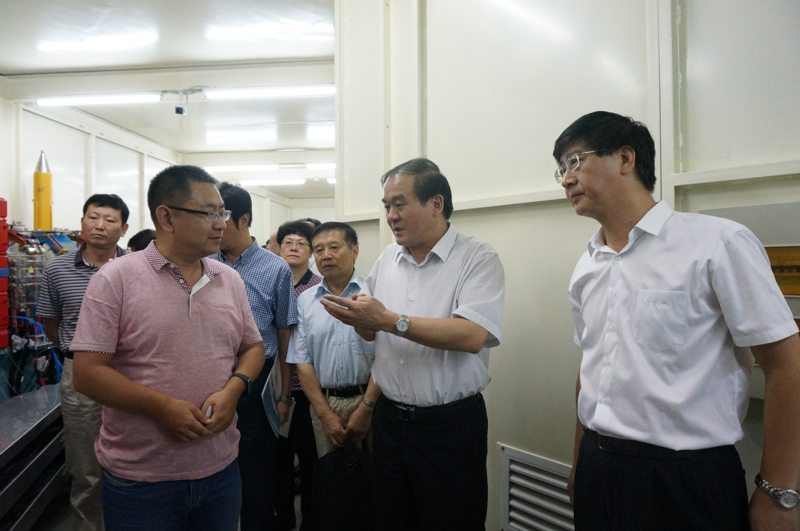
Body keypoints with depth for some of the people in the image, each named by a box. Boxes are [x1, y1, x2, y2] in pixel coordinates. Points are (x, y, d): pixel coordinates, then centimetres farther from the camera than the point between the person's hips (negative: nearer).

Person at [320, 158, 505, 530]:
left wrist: (389, 320, -26)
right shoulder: (386, 259, 7)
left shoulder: (478, 258, -11)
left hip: (451, 425, -5)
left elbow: (473, 335, -25)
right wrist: (359, 318, -10)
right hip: (389, 419, 6)